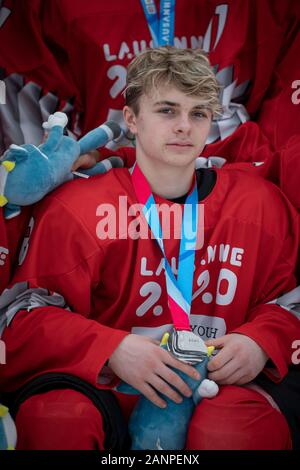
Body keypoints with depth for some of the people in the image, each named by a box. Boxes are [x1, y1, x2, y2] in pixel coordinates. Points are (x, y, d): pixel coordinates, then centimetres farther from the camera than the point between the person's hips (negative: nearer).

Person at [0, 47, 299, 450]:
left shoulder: (259, 203, 5)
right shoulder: (76, 208, -3)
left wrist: (263, 340, -8)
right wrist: (111, 349, -20)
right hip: (106, 387, -1)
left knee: (239, 427, -34)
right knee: (56, 417, -34)